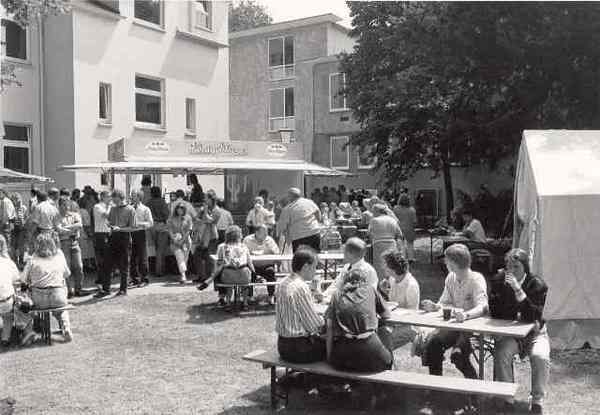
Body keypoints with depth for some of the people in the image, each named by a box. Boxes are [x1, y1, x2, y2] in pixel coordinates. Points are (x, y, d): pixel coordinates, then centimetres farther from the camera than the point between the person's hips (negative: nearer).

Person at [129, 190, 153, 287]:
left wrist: (139, 224, -17)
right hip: (130, 234, 4)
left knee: (142, 258, 0)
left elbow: (150, 223, -5)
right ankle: (134, 278, 16)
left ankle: (144, 279, 9)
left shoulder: (145, 209, -1)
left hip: (140, 233, -4)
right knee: (132, 258, 7)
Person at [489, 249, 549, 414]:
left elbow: (535, 317, -24)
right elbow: (494, 313, -4)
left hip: (534, 333, -1)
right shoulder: (498, 281, -4)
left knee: (540, 357, -29)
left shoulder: (537, 284, -12)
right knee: (501, 354, -27)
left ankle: (537, 401, -6)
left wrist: (518, 290, -31)